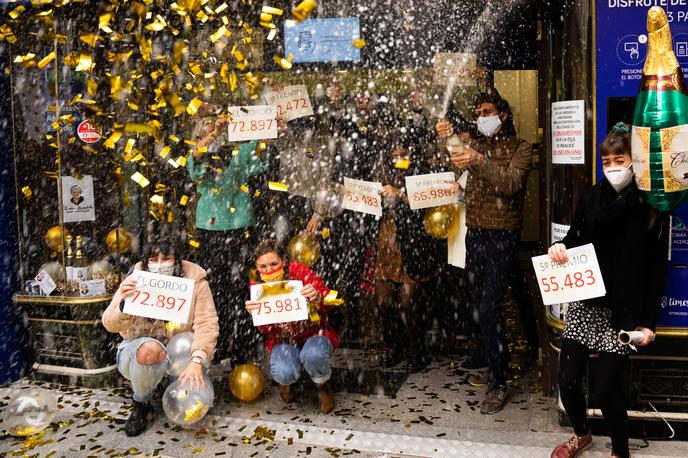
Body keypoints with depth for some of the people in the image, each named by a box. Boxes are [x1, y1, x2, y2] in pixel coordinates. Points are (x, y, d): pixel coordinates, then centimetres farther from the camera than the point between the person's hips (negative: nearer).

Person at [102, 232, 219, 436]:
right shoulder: (135, 282, -11)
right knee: (150, 349, -37)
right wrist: (124, 304, -38)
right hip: (135, 353, 0)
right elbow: (111, 325, -15)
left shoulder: (195, 281, -12)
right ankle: (140, 405, -7)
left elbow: (207, 324, -19)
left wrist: (196, 361, -35)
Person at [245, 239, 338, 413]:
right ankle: (286, 381, 13)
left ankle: (323, 385, 1)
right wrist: (255, 313, -29)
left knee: (313, 355, -37)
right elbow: (266, 330, -7)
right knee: (283, 373, -30)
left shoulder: (300, 272, -18)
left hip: (314, 334, -2)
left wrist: (317, 297, -42)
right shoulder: (257, 286, -7)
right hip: (283, 340, 2)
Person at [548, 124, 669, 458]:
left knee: (605, 388, -3)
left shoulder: (651, 208, -4)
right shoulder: (591, 197, 4)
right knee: (568, 380, 4)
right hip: (583, 304, 3)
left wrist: (648, 321, -6)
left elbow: (657, 269, -3)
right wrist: (560, 248, -10)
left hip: (623, 311, -3)